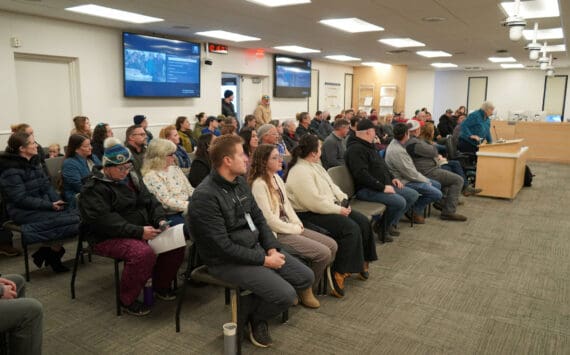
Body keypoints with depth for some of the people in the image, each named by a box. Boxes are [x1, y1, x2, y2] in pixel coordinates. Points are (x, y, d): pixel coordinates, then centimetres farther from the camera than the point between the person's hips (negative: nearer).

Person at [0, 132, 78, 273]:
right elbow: (21, 199, -18)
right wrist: (50, 205, -20)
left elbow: (46, 184, 10)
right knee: (73, 220, -22)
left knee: (77, 213, -15)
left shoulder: (33, 162, 11)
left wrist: (57, 201, -7)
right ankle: (51, 253, -5)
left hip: (42, 205, 8)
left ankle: (51, 251, -7)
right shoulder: (11, 170, -13)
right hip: (24, 212, -8)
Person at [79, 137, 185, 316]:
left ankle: (161, 285, 11)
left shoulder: (132, 178, 13)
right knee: (144, 253, -34)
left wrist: (161, 220, -8)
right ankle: (127, 300, -11)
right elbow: (104, 221, -23)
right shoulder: (93, 189, -10)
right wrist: (139, 232, -29)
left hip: (143, 231, 7)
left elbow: (151, 202, 14)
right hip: (109, 238, -7)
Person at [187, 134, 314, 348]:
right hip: (228, 261, -8)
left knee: (305, 278, 3)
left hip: (256, 247, 9)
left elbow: (258, 218, 11)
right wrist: (263, 260, -18)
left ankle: (258, 308, 18)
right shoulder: (205, 197, -22)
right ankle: (254, 317, 10)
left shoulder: (240, 182, 5)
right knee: (286, 295, -21)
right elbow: (223, 246, -23)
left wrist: (272, 248, -4)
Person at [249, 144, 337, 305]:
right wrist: (295, 230, -11)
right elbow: (269, 219, -20)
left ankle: (314, 283, 15)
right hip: (277, 234, -9)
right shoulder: (259, 184, -18)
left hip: (290, 227, 9)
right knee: (323, 253, -17)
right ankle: (306, 290, 6)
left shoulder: (277, 178, 11)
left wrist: (298, 224, 1)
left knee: (332, 245, 0)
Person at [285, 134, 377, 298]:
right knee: (350, 229, -24)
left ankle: (362, 262, 16)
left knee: (362, 221, 1)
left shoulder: (314, 165, 13)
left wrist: (343, 199, 2)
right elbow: (315, 202, -26)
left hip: (329, 207, 11)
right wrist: (339, 210, -18)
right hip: (309, 215, -11)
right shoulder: (300, 172, -20)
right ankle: (338, 273, -15)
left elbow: (331, 186, 18)